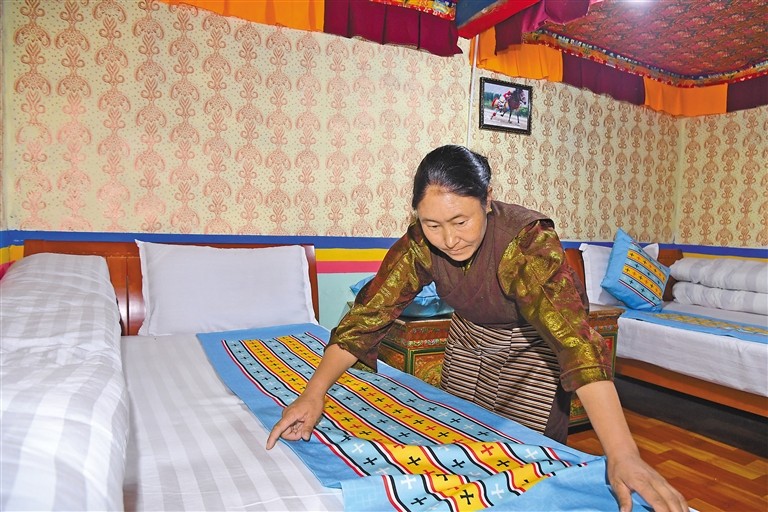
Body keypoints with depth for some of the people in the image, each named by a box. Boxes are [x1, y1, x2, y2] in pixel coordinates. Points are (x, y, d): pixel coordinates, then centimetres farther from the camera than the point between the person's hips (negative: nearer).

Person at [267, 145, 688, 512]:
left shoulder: (528, 241, -38)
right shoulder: (420, 243, -25)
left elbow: (575, 339, -46)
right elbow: (369, 312, -25)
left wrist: (623, 456, -54)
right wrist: (314, 393, -33)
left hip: (534, 350, -4)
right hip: (470, 340, 4)